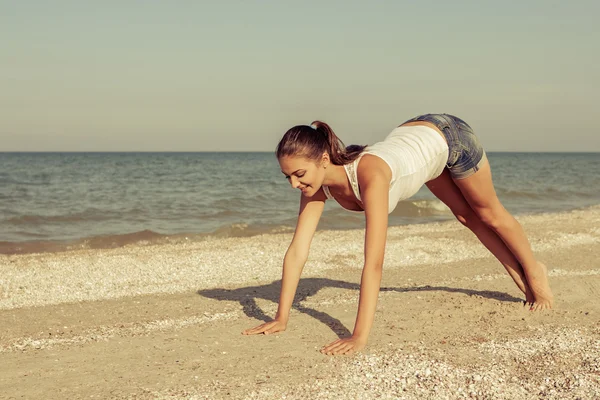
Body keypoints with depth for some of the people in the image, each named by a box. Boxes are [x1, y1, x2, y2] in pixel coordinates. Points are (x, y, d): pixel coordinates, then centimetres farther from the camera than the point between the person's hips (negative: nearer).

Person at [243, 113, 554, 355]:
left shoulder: (370, 175, -47)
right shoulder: (318, 183, -28)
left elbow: (373, 263, -51)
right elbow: (297, 251, -27)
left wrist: (359, 337, -54)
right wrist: (281, 318, -30)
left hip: (448, 135, -5)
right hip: (414, 136, 6)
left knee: (489, 215, 18)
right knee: (467, 217, 24)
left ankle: (534, 272, 46)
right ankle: (519, 277, 47)